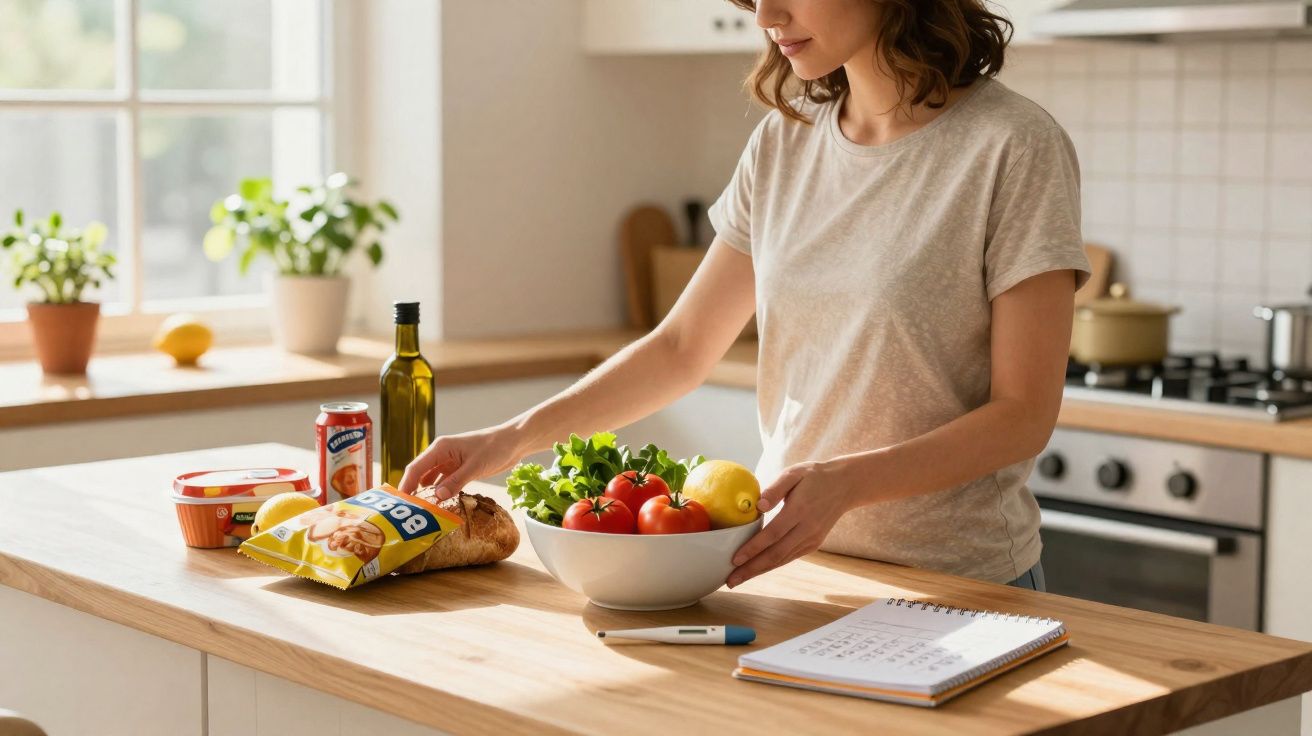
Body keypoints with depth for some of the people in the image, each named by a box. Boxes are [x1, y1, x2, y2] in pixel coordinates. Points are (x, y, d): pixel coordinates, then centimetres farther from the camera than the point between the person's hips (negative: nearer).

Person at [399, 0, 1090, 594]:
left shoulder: (1014, 147, -13)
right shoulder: (782, 144, 4)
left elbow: (1023, 414, -14)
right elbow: (682, 347, 8)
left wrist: (846, 481, -26)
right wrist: (516, 436, -2)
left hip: (959, 582, -4)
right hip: (788, 558, 5)